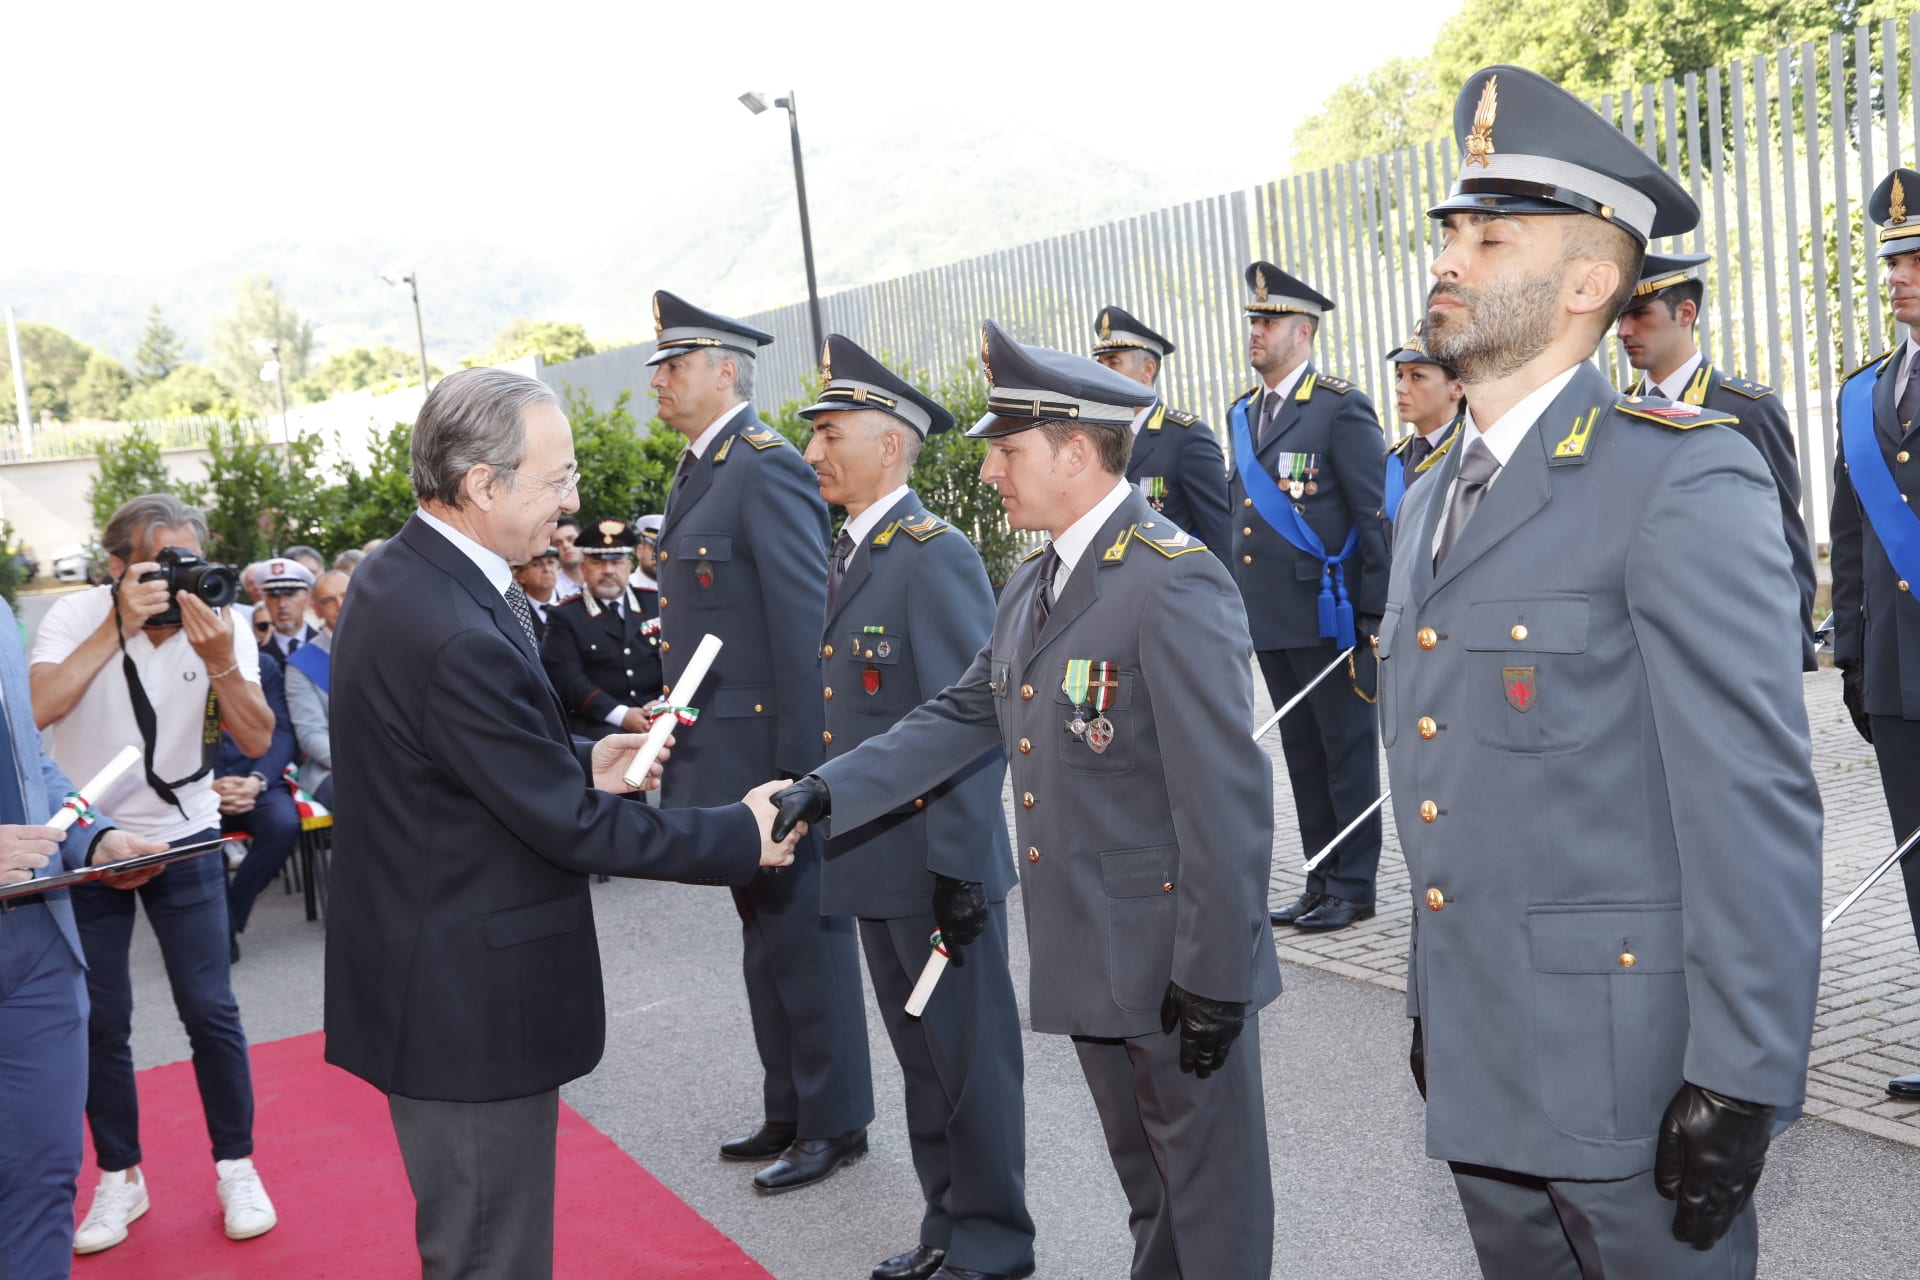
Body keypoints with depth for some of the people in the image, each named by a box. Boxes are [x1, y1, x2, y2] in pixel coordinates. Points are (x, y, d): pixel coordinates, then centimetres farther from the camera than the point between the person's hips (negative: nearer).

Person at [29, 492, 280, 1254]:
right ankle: (119, 1177, 23)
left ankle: (236, 1166, 17)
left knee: (210, 1010, 0)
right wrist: (118, 626, -33)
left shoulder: (217, 619, -10)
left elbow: (256, 741, -16)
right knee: (101, 1019, 5)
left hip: (184, 840, 0)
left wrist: (221, 662, -31)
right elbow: (34, 711, -29)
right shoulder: (76, 615, -12)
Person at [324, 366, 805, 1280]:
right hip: (470, 1003, -10)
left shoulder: (397, 576, 4)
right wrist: (740, 836, -12)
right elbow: (568, 824, -22)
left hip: (427, 981, 10)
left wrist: (580, 761, 4)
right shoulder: (458, 636, -28)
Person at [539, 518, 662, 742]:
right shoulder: (564, 617, 7)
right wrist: (622, 714, -17)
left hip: (660, 720, 3)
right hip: (597, 723, -3)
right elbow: (566, 679, -5)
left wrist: (666, 703, -9)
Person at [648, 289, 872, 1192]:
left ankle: (834, 1122, 19)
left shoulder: (766, 468, -16)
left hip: (768, 747, -10)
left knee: (800, 930, 3)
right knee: (763, 930, 18)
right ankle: (788, 1111, 32)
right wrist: (677, 728, 15)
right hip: (719, 747, 10)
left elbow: (804, 620, -20)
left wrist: (799, 761, -20)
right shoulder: (698, 470, 14)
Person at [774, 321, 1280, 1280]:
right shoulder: (1032, 586, 10)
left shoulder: (1175, 586, -20)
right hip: (1093, 962, 9)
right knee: (1148, 1193, 24)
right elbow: (962, 716, 9)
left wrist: (1213, 983, -20)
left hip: (1175, 967, -8)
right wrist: (826, 791, -3)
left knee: (1213, 1202, 10)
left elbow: (1227, 799, -22)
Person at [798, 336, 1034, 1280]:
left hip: (938, 871, -9)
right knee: (921, 1057, 19)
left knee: (970, 1059, 7)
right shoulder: (848, 554, 11)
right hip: (877, 865, 9)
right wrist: (834, 826, 15)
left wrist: (957, 871, -22)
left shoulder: (935, 555, -17)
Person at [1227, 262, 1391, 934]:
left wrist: (1375, 613, -13)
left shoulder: (1342, 408, -8)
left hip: (1326, 614, -7)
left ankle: (1354, 886, 13)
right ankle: (1320, 882, 24)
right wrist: (1238, 598, 12)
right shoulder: (1242, 414, 13)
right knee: (1301, 750, 13)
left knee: (1347, 749, 3)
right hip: (1269, 618, 7)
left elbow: (1375, 516, -10)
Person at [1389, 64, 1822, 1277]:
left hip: (1625, 1073, -7)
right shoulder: (1431, 503, 11)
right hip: (1477, 1068, 7)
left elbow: (1756, 802, -17)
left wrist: (1740, 1084, -18)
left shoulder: (1686, 479, -13)